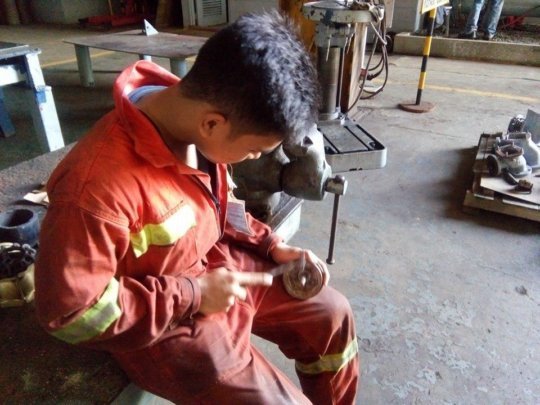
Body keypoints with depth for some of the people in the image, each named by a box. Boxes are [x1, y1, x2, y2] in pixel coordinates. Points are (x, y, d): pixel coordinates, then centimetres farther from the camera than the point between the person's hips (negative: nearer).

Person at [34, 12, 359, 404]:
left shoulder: (196, 123, -11)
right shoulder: (98, 184, -35)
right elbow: (68, 312, -24)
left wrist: (272, 245, -4)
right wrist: (193, 295, -23)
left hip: (220, 266, 7)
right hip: (165, 323, -6)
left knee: (331, 314, 12)